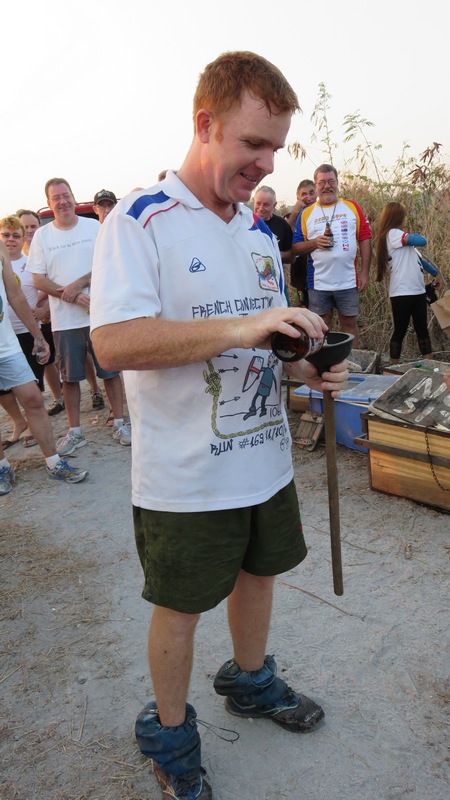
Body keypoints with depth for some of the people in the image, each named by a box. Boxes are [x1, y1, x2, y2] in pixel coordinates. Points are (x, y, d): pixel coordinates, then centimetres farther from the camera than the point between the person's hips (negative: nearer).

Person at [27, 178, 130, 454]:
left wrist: (80, 283, -17)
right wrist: (71, 297, -13)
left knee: (111, 371, 5)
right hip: (64, 320, 1)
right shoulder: (42, 235, 5)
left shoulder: (94, 227, 2)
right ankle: (75, 432, 19)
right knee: (70, 377, 8)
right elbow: (39, 279, 0)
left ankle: (120, 423, 18)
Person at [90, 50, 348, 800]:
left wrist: (306, 366, -5)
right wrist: (237, 327, -32)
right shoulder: (140, 219, -14)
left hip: (265, 457, 7)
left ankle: (250, 680, 50)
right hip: (187, 476, -6)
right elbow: (115, 342, -25)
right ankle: (169, 735, 37)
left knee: (258, 571, 22)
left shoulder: (259, 229, 8)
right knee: (180, 604, 11)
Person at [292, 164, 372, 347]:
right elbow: (296, 248, 4)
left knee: (350, 323, 9)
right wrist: (315, 243, -15)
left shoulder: (352, 207, 4)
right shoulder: (306, 213, 5)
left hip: (348, 281, 0)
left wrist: (364, 272, -4)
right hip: (318, 283, 1)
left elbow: (365, 239, 2)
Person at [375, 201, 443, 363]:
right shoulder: (393, 234, -11)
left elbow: (417, 258, 21)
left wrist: (435, 273, 17)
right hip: (402, 293, -9)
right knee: (400, 332, 1)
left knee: (422, 329, 11)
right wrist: (415, 235, 3)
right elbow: (422, 241, -19)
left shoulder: (399, 236, 17)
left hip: (418, 291, 9)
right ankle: (394, 368, 12)